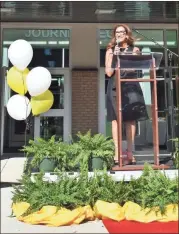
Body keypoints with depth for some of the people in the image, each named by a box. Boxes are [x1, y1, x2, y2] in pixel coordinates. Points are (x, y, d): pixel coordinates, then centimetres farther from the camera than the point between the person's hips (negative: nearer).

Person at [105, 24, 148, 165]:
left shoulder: (134, 50, 12)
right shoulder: (110, 50, 11)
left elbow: (138, 68, 5)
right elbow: (109, 72, 1)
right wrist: (114, 56, -7)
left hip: (131, 87, 1)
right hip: (115, 88, 0)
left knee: (131, 119, -1)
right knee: (116, 119, -6)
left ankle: (130, 153, 3)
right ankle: (117, 153, -5)